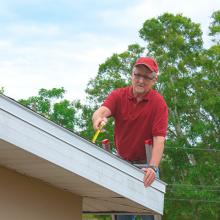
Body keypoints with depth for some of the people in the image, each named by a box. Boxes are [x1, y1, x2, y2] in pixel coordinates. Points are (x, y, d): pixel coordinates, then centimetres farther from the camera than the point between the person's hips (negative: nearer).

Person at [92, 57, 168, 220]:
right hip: (122, 162, 2)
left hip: (145, 163, -2)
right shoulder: (118, 95, -4)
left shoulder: (158, 103, -12)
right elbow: (102, 110, -23)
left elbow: (159, 139, -20)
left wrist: (152, 168, -34)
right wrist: (99, 118, -48)